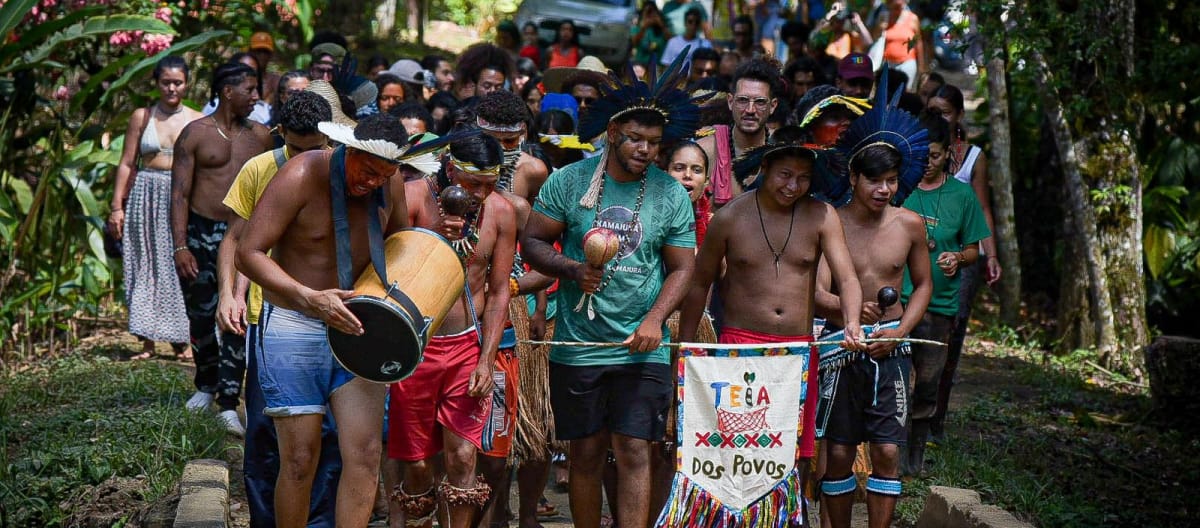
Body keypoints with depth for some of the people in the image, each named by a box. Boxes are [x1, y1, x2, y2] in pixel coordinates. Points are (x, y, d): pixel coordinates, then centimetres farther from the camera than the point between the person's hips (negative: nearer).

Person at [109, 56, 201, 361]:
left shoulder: (196, 121, 5)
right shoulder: (142, 117, 5)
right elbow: (127, 164, 5)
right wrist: (117, 206, -1)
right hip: (147, 196, 1)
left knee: (178, 266, 0)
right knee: (146, 264, 3)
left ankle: (181, 340, 9)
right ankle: (147, 341, 8)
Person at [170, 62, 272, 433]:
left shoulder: (261, 136, 9)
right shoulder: (195, 134, -1)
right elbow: (180, 194, -4)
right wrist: (180, 246, -13)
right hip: (200, 232, -1)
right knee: (201, 315, 9)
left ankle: (229, 401, -8)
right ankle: (206, 385, 31)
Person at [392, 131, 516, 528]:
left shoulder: (501, 211, -1)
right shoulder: (413, 197, -10)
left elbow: (498, 291, 4)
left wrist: (486, 360, -2)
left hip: (467, 345, 2)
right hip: (414, 345, -1)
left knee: (462, 456, -6)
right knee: (417, 462, 4)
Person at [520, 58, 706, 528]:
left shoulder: (672, 195, 2)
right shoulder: (569, 181, 0)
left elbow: (681, 267, 5)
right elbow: (531, 242, 3)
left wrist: (655, 318, -12)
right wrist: (572, 270, -16)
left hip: (642, 348, 0)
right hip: (578, 345, 0)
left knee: (634, 452, -5)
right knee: (586, 453, 7)